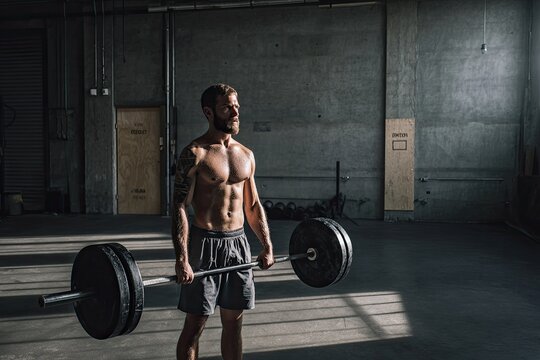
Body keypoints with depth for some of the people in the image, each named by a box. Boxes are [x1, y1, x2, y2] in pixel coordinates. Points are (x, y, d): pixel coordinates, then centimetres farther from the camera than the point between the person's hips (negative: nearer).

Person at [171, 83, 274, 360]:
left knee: (234, 321, 15)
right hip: (205, 244, -6)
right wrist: (182, 259, -24)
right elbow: (179, 207, -15)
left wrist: (267, 246, 9)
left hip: (238, 243, 6)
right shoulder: (194, 154, -10)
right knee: (195, 324, 5)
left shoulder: (246, 155, 9)